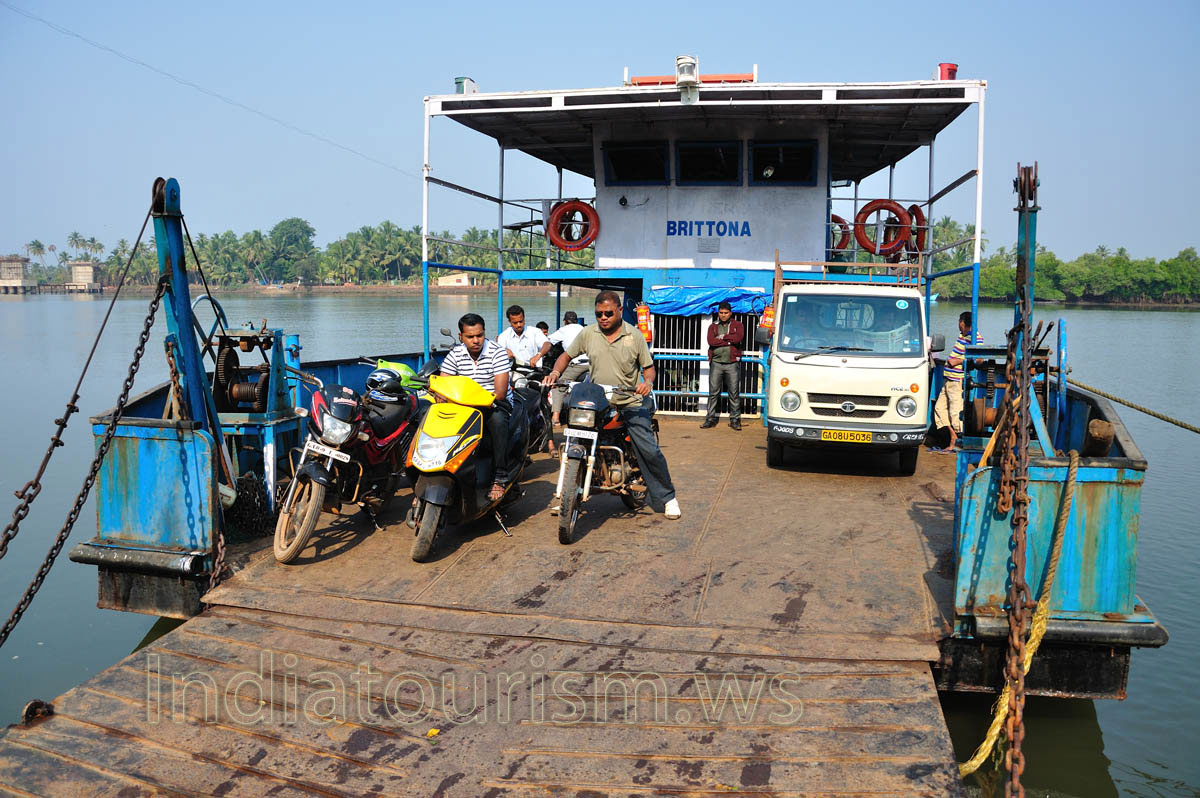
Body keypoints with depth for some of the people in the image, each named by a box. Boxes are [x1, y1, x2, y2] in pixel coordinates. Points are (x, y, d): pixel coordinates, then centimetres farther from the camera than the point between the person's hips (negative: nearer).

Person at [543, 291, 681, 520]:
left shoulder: (634, 336, 2)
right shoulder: (588, 334, 5)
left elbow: (648, 366, 6)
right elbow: (566, 355, 13)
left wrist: (647, 381, -16)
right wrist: (555, 372, -7)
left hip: (630, 404, -2)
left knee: (649, 451, -9)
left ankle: (666, 498, 7)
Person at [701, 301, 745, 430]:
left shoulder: (738, 325, 9)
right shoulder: (713, 327, 12)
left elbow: (739, 338, -13)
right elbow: (711, 341, -7)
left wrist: (723, 336, -5)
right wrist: (729, 341, -9)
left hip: (732, 364, -1)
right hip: (716, 363, 1)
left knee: (734, 393, 1)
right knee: (713, 392, 2)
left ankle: (735, 420, 8)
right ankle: (711, 419, 9)